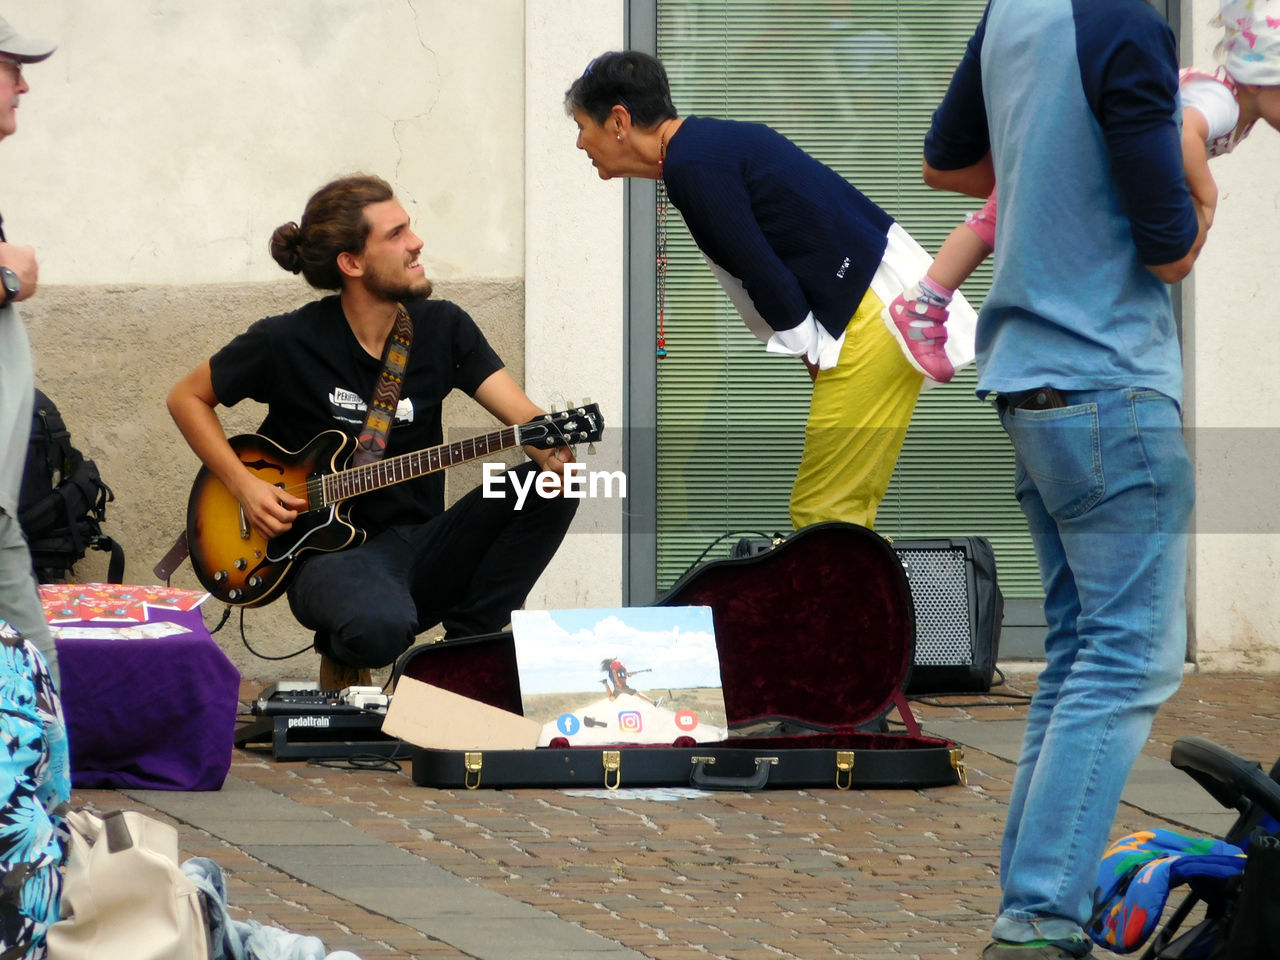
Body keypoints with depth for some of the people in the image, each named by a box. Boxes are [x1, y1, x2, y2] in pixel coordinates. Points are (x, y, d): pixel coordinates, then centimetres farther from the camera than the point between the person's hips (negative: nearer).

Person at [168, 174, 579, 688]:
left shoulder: (443, 328, 3)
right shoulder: (287, 343, -7)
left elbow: (525, 416, -4)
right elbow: (187, 397, 6)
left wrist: (549, 446, -29)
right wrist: (244, 486, -6)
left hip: (420, 546, 4)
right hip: (329, 551, -4)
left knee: (554, 489, -19)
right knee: (379, 627, -40)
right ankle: (342, 652, 1)